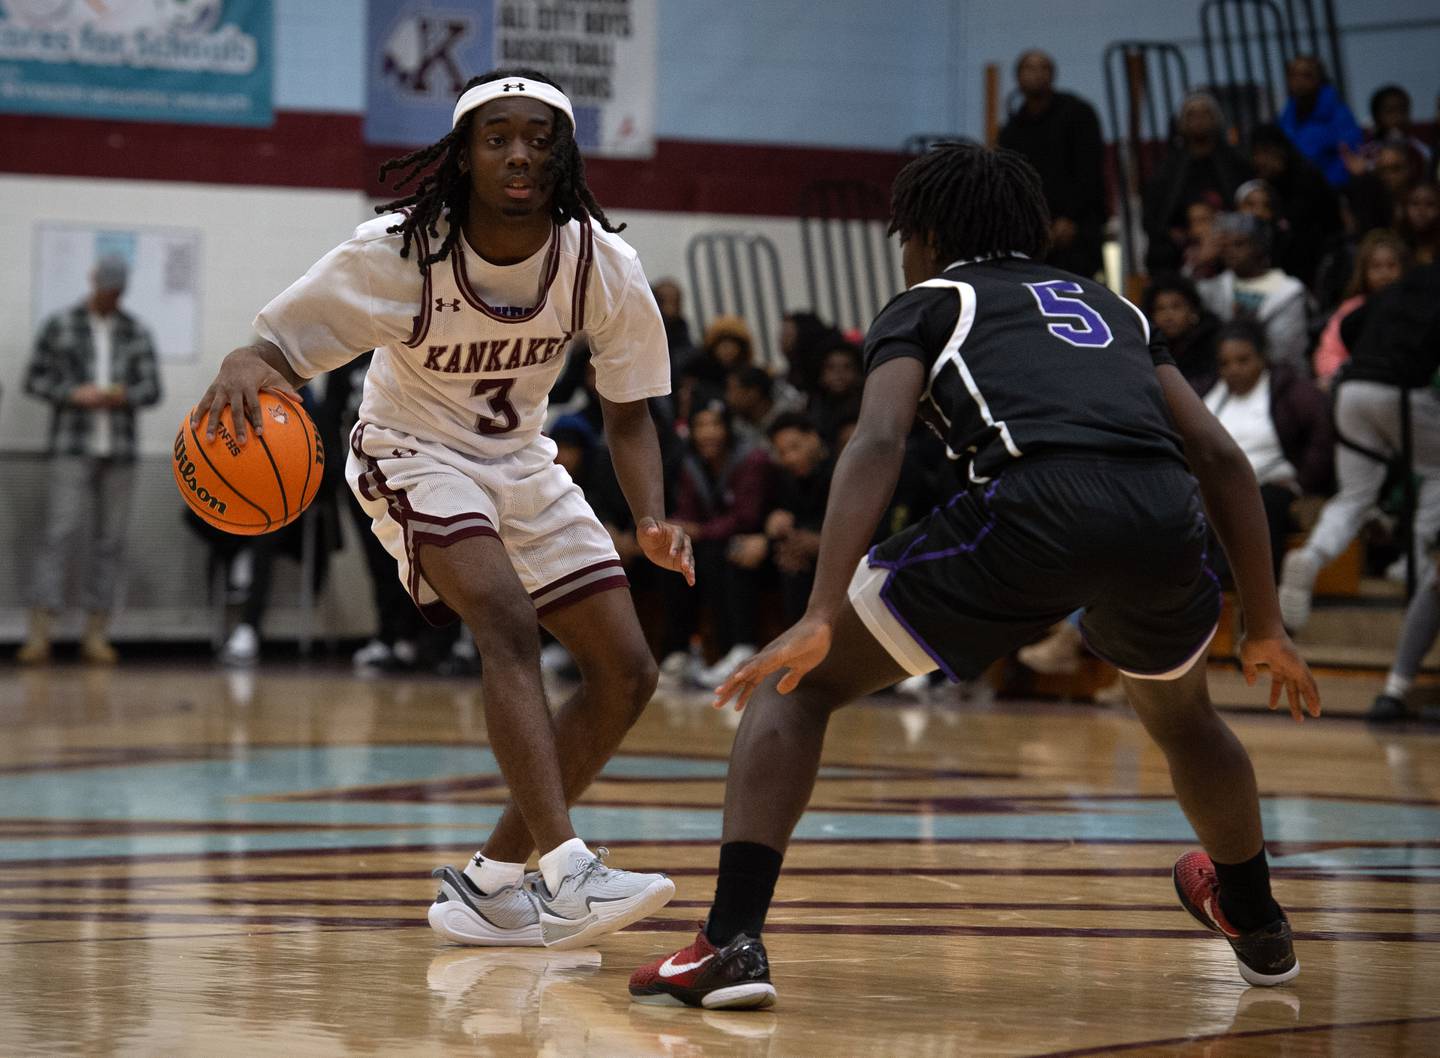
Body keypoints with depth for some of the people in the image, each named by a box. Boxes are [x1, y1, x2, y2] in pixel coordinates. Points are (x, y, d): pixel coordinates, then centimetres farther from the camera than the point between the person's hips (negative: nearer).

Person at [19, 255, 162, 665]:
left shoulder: (137, 333, 11)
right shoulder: (59, 326, 4)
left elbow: (152, 388, 9)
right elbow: (35, 378, 3)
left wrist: (124, 395, -12)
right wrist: (74, 394, -13)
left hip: (119, 449, 3)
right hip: (72, 447, -3)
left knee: (110, 540, 1)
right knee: (60, 533, -12)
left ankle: (97, 635, 5)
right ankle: (39, 634, -15)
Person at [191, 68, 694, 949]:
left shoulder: (602, 264, -16)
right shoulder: (399, 252, -24)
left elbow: (628, 412, -5)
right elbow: (280, 348, -19)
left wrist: (653, 520, -23)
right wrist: (242, 371, -45)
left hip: (522, 465, 5)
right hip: (414, 456, -5)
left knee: (628, 676, -2)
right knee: (509, 624, -32)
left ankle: (489, 886, 7)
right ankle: (565, 874, -40)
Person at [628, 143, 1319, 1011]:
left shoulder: (925, 305, 23)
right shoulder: (1110, 305, 36)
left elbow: (878, 442, 2)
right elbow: (1221, 457, 26)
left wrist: (822, 618, -7)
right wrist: (1266, 625, 30)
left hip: (1032, 503, -4)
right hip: (1164, 517, 5)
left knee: (796, 684, 11)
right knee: (1180, 712, 38)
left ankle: (732, 942, -4)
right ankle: (1259, 926, 55)